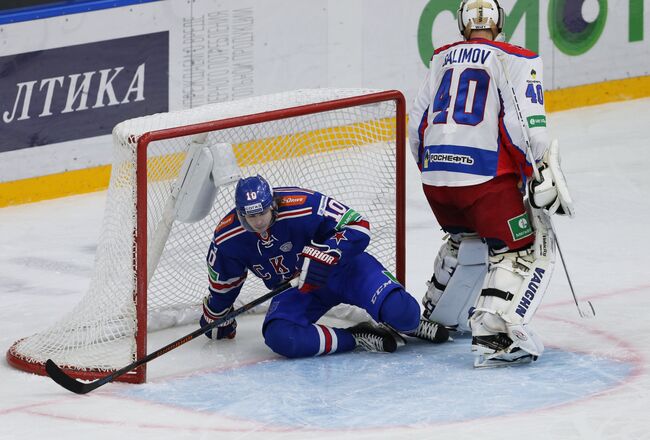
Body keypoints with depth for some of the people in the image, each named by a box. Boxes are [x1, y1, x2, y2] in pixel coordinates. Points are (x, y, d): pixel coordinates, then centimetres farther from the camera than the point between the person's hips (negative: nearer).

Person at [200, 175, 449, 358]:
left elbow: (358, 227, -23)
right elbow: (223, 285, 7)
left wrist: (325, 255, -37)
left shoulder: (303, 206, -27)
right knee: (279, 338, -31)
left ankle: (409, 322, 10)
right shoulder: (227, 238, -12)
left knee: (400, 311, -29)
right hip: (298, 290, 4)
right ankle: (357, 338, -20)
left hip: (340, 268, -3)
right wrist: (215, 321, 19)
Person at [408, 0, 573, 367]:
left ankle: (435, 314, 40)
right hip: (484, 173, -6)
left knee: (468, 238, 31)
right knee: (528, 249, -2)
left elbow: (417, 123, 20)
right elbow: (527, 126, -12)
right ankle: (492, 334, -21)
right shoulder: (516, 61, 1)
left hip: (435, 172, 6)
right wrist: (544, 180, -7)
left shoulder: (443, 59, 17)